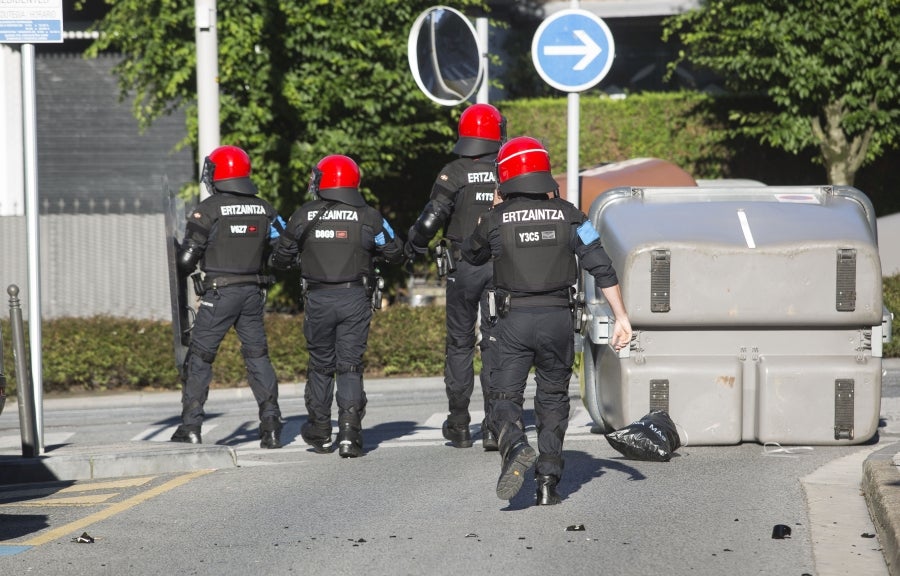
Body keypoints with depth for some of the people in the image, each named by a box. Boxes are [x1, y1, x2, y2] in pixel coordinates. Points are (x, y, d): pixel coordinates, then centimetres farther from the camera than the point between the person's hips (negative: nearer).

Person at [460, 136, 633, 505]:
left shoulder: (497, 219, -1)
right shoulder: (567, 215, 3)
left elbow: (470, 255, 19)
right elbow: (601, 267, -3)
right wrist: (621, 318, -1)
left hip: (515, 320, -2)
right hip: (558, 317, 2)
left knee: (505, 397, 4)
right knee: (553, 399, 15)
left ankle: (515, 447, -28)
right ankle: (548, 481, 9)